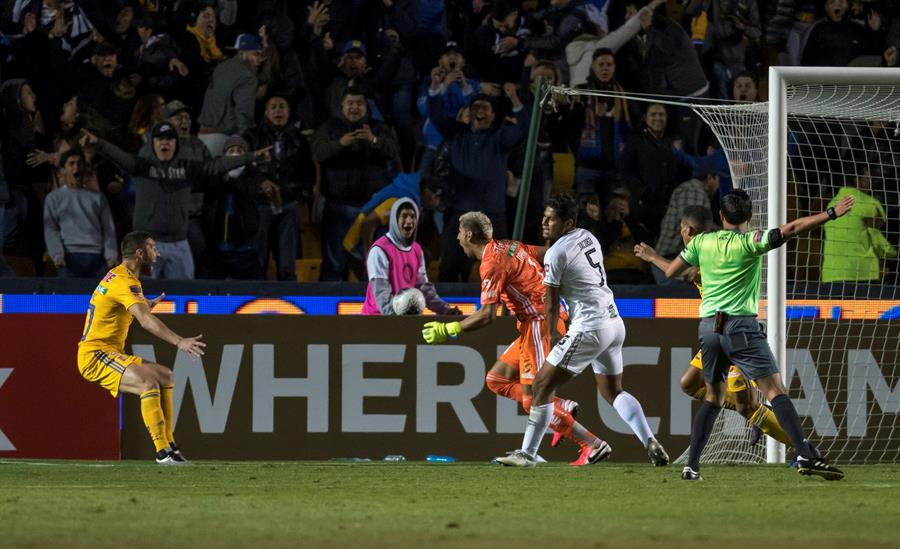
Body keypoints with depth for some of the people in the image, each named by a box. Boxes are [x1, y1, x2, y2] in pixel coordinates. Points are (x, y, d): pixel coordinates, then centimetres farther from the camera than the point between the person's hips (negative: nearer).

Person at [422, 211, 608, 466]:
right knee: (496, 379, 13)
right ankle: (563, 407, 8)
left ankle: (593, 445, -7)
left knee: (532, 401, -8)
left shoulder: (492, 263, -16)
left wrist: (447, 330, -16)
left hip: (538, 325, -10)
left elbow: (487, 315, -23)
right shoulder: (509, 246, 11)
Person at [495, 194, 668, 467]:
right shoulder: (588, 238, 12)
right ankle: (650, 442, 4)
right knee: (613, 391, 20)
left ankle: (527, 453, 1)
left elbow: (552, 302, -3)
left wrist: (552, 334, 12)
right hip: (615, 321, 9)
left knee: (543, 385, 0)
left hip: (589, 327, -9)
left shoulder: (556, 253, -11)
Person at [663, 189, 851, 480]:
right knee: (776, 391, -9)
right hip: (741, 325, -5)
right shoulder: (749, 241, -5)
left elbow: (670, 272, 16)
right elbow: (791, 229, -12)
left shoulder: (701, 242, 9)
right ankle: (806, 456, -21)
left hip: (708, 327, 5)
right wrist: (831, 214, -11)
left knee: (713, 398, 15)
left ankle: (691, 466, 6)